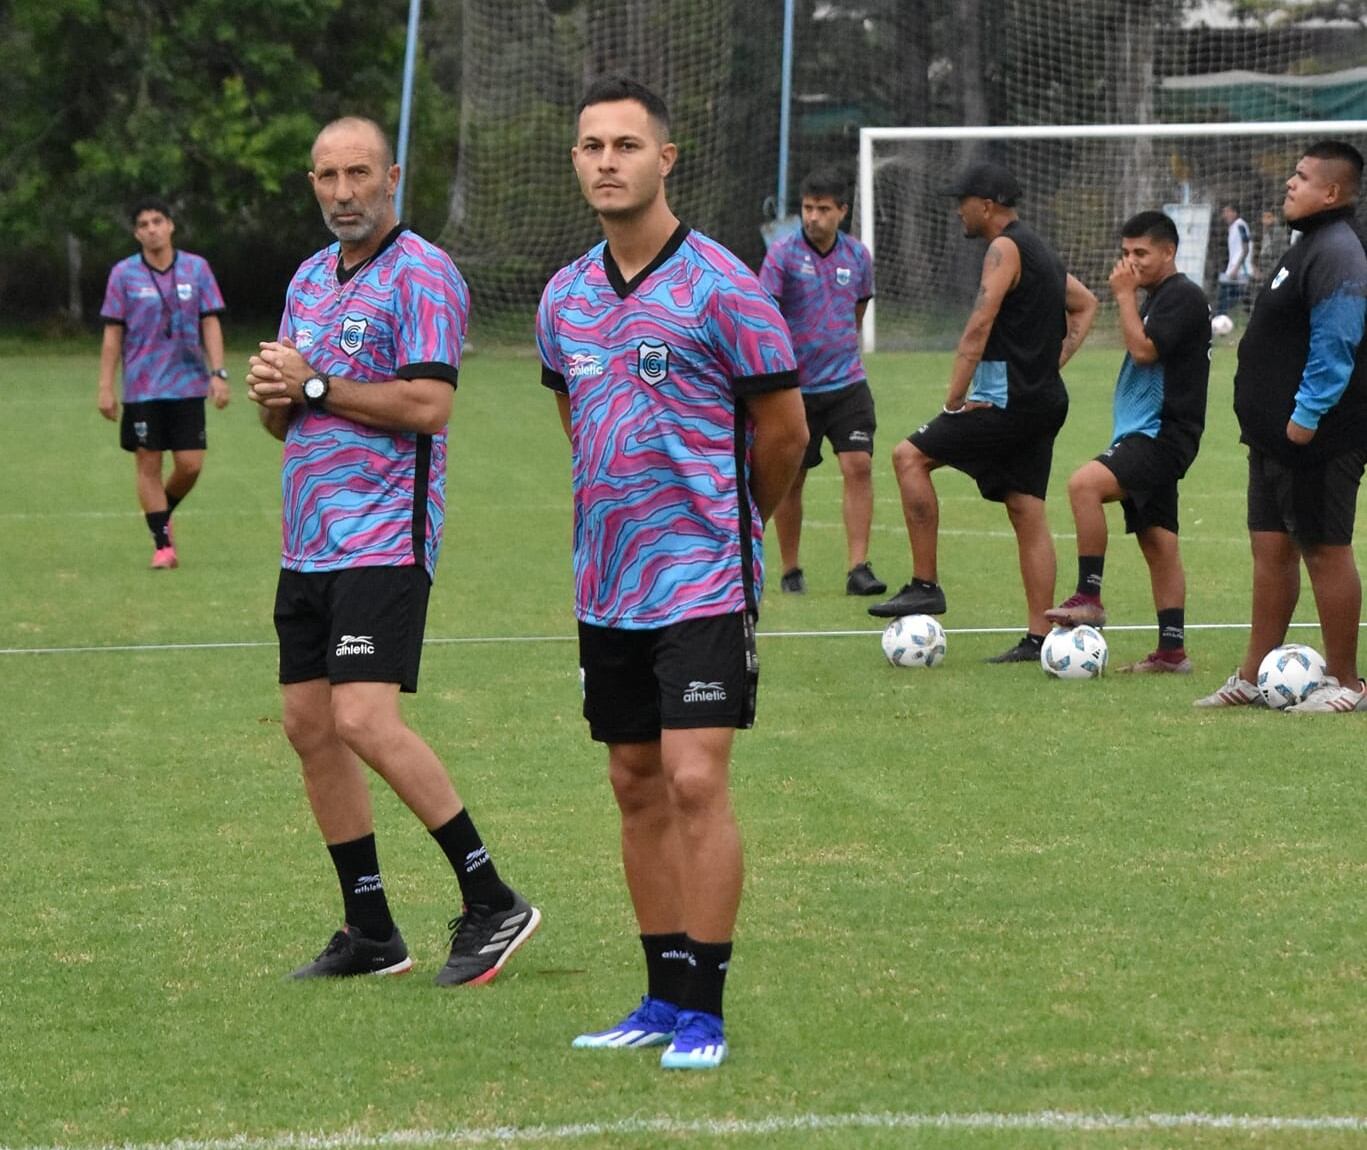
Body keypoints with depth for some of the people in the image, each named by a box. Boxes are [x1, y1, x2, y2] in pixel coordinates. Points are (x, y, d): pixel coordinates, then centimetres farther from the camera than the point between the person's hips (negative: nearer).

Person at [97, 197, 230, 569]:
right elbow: (113, 333, 2)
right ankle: (162, 544, 8)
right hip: (142, 388, -1)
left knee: (190, 465, -2)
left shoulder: (197, 268, 3)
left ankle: (163, 515, 25)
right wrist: (106, 387, -2)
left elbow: (210, 324, 4)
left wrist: (218, 373, -5)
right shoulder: (123, 274, 0)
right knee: (149, 465, 0)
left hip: (188, 384, 1)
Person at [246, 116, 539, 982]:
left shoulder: (422, 275, -9)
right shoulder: (310, 279, 17)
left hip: (384, 538, -9)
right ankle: (371, 933, 13)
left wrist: (313, 386, -14)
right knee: (310, 727, 6)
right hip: (309, 542, 9)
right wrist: (272, 396, -1)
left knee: (364, 719, -18)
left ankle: (492, 902, -9)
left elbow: (430, 403, -20)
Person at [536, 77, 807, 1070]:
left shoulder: (721, 286, -11)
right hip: (608, 580, 6)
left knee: (695, 781, -12)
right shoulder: (566, 297, 8)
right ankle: (664, 997, 18)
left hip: (703, 579, -6)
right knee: (638, 788, 10)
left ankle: (704, 1012, -6)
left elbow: (784, 430, -3)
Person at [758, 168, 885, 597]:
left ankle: (858, 569, -12)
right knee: (791, 478, 5)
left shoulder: (857, 255, 5)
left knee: (858, 466, -11)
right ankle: (791, 571, 20)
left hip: (846, 384, 3)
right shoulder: (783, 253, -8)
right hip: (795, 386, -3)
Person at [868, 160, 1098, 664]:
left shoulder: (1004, 249, -11)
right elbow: (1085, 304, 30)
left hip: (1006, 401, -10)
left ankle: (925, 585, -9)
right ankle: (1038, 637, 5)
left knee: (910, 456, -6)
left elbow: (979, 327, -19)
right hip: (1044, 402, 10)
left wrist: (953, 401, -17)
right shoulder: (1038, 249, 18)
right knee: (1028, 512, 8)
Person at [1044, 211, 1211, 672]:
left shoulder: (1183, 296, -10)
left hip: (1163, 436, -11)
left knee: (1085, 483, -29)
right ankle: (1172, 650, 11)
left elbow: (1143, 350, -20)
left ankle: (1088, 599, -25)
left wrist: (1125, 296, -13)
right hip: (1144, 433, 11)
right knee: (1156, 541, 9)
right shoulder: (1154, 298, 20)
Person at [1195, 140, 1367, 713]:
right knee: (1271, 549, 12)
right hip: (1278, 435, 10)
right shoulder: (1307, 247, 16)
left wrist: (1305, 418, -26)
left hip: (1317, 438, -10)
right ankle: (1252, 677, 17)